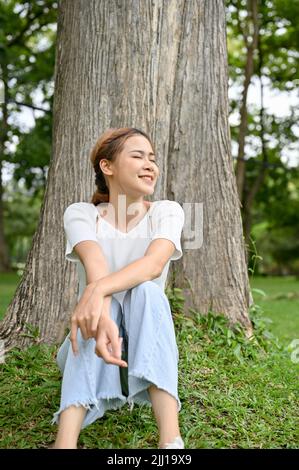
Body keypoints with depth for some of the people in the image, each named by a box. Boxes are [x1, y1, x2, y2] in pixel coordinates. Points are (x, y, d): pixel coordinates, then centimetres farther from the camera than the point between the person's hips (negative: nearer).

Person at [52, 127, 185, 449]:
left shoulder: (167, 211, -5)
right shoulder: (80, 213, -6)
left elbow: (154, 263, -27)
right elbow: (96, 266, -28)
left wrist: (98, 289, -46)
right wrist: (102, 318, -49)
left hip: (145, 341, 0)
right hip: (91, 347, 0)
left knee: (147, 291, -31)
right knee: (102, 309, -33)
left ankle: (170, 438, -44)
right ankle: (65, 441, -47)